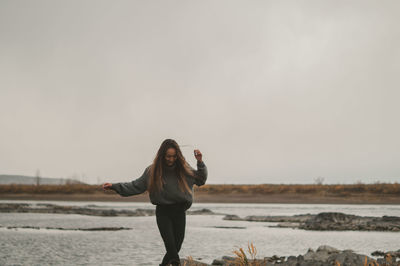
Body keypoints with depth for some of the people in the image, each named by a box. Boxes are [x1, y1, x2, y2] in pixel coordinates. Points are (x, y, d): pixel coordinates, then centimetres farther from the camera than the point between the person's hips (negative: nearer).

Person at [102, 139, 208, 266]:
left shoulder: (184, 169, 3)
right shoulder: (152, 171, 1)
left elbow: (201, 180, 10)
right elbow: (136, 186, 5)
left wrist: (200, 162, -5)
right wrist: (114, 186, -1)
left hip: (180, 212, 2)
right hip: (163, 212, -2)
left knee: (177, 245, 4)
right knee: (170, 245, -15)